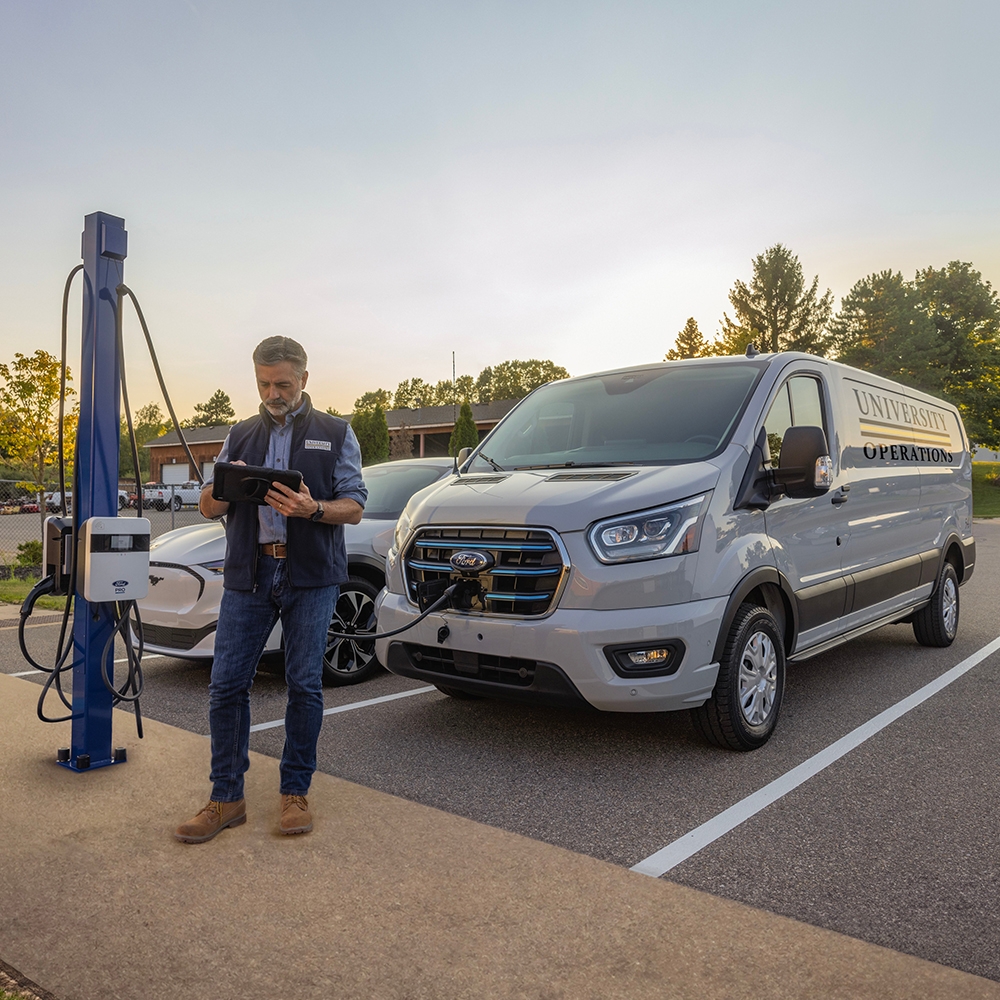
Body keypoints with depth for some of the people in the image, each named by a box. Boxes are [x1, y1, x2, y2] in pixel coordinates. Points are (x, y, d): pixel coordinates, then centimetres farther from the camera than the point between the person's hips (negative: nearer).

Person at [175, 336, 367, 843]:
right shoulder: (241, 435, 17)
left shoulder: (335, 434, 9)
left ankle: (295, 792, 16)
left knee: (305, 685, 1)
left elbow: (354, 507, 2)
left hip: (311, 577, -2)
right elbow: (207, 507, 13)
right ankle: (226, 798, 11)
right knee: (227, 683, -1)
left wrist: (312, 509, -19)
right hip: (248, 574, 3)